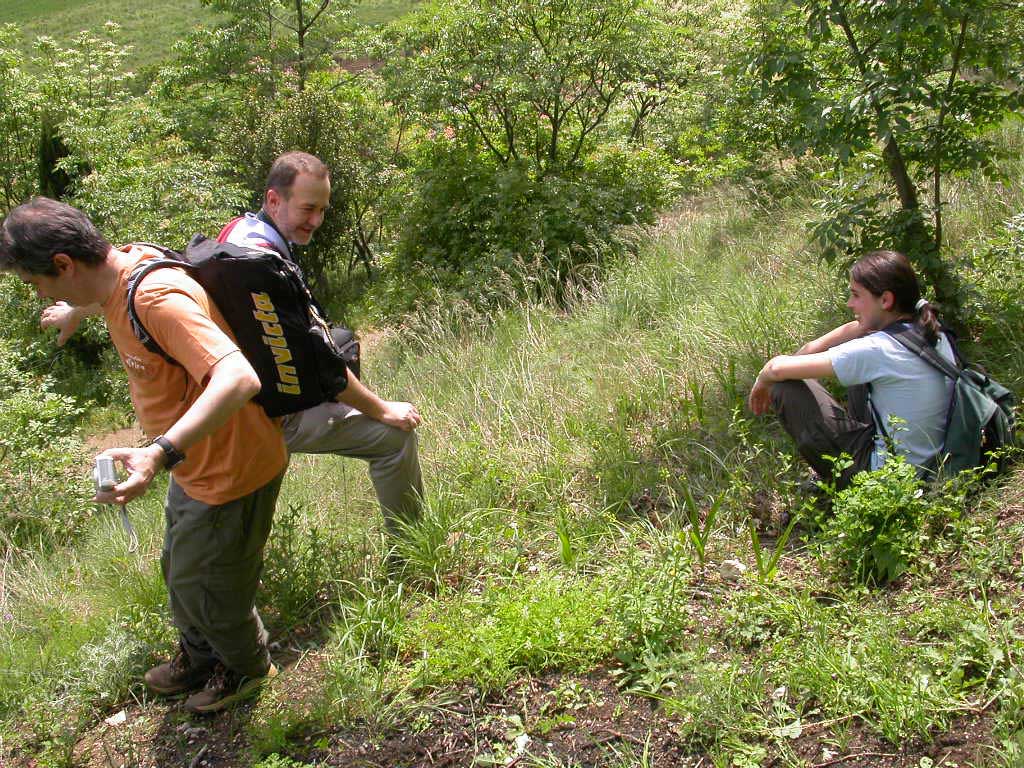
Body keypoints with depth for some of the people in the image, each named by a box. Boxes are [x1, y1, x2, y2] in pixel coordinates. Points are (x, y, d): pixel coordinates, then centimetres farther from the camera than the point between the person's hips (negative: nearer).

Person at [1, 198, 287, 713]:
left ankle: (247, 668, 42)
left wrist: (159, 454, -56)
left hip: (230, 472, -10)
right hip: (194, 465, 10)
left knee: (207, 589, 13)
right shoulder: (126, 267, -4)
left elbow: (238, 379, -48)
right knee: (179, 570, 28)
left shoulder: (157, 299, -35)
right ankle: (199, 658, 55)